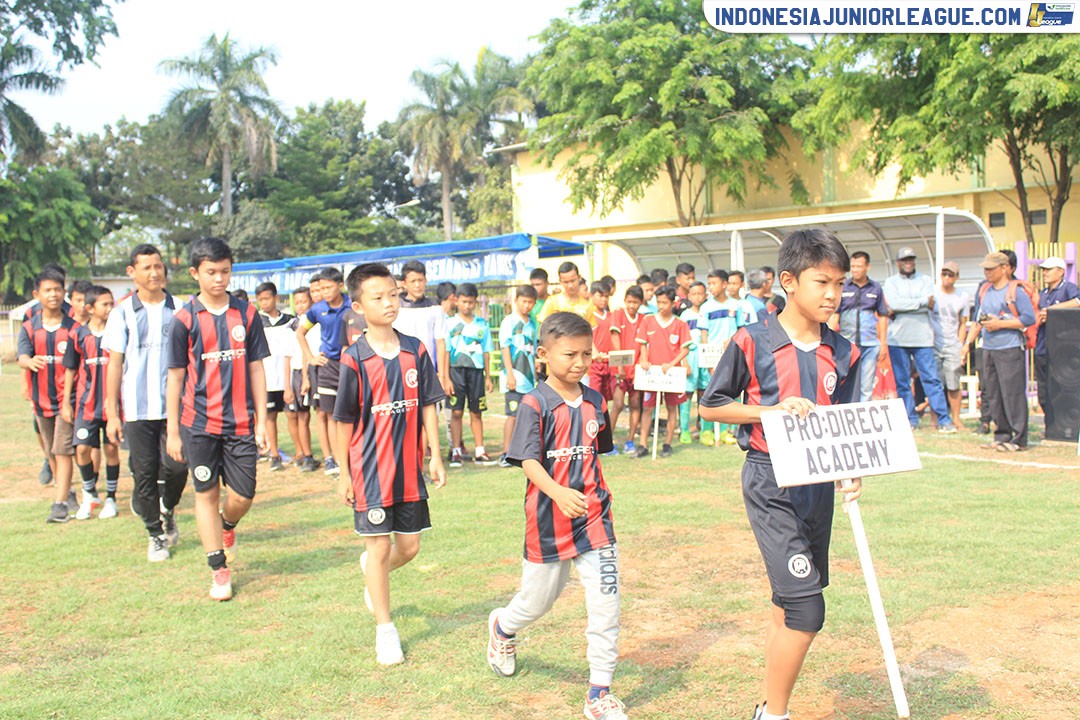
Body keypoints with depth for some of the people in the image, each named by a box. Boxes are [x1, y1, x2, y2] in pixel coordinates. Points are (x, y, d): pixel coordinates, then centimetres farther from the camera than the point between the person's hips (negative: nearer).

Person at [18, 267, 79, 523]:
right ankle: (68, 492, 33)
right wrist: (31, 362, -36)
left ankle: (60, 504, -10)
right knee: (52, 452, 15)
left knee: (63, 451, -10)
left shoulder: (74, 328, -2)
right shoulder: (29, 327, 4)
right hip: (41, 399, 4)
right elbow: (22, 357, -11)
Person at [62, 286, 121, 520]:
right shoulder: (79, 335, 2)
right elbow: (71, 370, 8)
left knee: (111, 448, 4)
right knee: (82, 448, -5)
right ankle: (89, 494, 17)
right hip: (87, 403, 0)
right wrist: (66, 402, 7)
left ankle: (110, 497, 19)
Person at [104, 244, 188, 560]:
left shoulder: (179, 310, 6)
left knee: (176, 465, -9)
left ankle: (168, 511, 22)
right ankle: (155, 534, 21)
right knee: (144, 473, 3)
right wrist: (112, 414, 0)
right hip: (137, 409, 0)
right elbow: (115, 364, 4)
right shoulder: (123, 313, 4)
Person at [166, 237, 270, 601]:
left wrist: (261, 421, 3)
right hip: (199, 423, -1)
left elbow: (256, 368, 6)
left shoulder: (246, 314, 3)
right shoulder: (185, 319, -2)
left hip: (240, 423, 1)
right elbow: (176, 377, 1)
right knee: (206, 494, 5)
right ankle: (219, 571, 17)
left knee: (243, 496, 3)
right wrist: (172, 431, 1)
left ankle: (227, 527, 38)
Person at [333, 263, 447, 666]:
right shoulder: (354, 360, -9)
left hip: (409, 467, 4)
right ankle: (385, 629, 18)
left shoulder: (415, 351, 1)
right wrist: (344, 474, -2)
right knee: (379, 546, 3)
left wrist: (436, 458, 4)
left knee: (409, 546, 10)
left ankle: (374, 572, 44)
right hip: (370, 469, -4)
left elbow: (428, 405, 6)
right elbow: (345, 421, -4)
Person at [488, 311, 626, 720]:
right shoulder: (535, 404, -12)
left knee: (606, 603, -4)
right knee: (538, 601, 14)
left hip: (593, 517, 4)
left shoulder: (595, 402, 4)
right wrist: (558, 493, -35)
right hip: (548, 518, -3)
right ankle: (503, 628, 50)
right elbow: (528, 460, -20)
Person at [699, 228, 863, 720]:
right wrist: (772, 410, -16)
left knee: (789, 605, 15)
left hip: (819, 483, 6)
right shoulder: (752, 342, -9)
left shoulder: (843, 353, 5)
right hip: (770, 482, -6)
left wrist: (852, 472, -7)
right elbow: (710, 406, -3)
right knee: (805, 609, -12)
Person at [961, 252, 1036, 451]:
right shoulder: (984, 291, 15)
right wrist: (968, 342, 15)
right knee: (995, 395, 9)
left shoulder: (1015, 291, -6)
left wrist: (1000, 324, -14)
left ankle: (1019, 439, -2)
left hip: (1010, 349, -7)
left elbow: (1029, 318, -12)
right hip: (988, 349, 7)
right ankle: (1002, 436, 17)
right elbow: (978, 320, 22)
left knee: (1013, 394, -7)